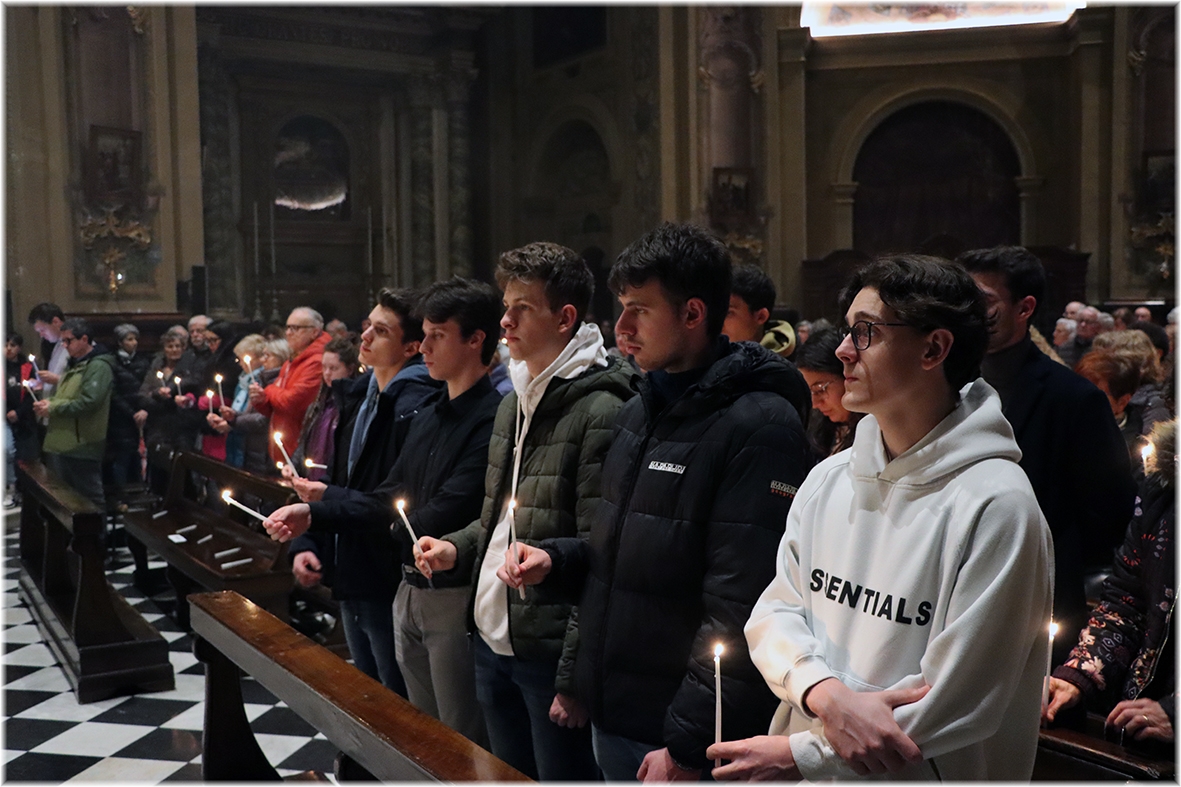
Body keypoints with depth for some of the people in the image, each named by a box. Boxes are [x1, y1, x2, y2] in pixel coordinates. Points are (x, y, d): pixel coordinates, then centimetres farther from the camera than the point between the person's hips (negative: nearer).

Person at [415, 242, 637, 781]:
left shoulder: (599, 411, -16)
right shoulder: (512, 404, 11)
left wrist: (574, 676, -18)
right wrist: (458, 547, 3)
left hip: (548, 651, -8)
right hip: (492, 641, 8)